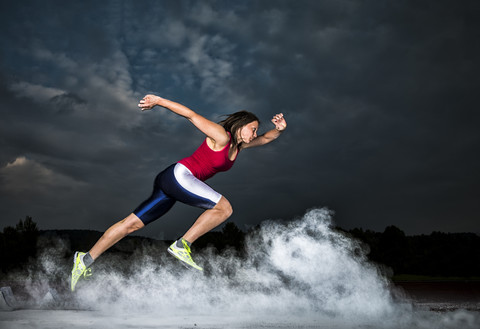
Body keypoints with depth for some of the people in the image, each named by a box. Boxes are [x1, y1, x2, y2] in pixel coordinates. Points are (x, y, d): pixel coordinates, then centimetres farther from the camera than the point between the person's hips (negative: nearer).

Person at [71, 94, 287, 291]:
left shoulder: (240, 144, 16)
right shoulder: (221, 136, -9)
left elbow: (265, 139, 25)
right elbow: (191, 115, -10)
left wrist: (279, 129, 5)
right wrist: (158, 101, -10)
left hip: (174, 185, 9)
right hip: (178, 175, -9)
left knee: (133, 224, 6)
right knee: (224, 208, -14)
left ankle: (86, 260, 10)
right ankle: (182, 245, -13)